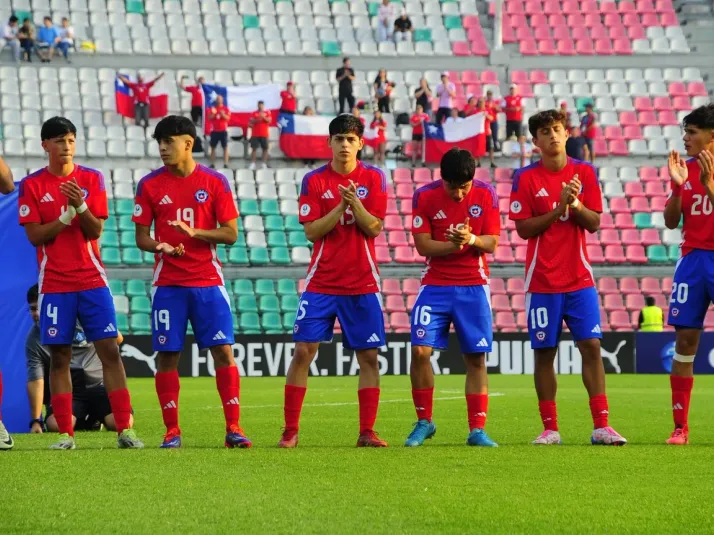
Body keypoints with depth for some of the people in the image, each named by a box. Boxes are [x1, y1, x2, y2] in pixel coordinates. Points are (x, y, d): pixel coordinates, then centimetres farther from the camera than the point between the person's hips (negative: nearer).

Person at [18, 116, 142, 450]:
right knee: (59, 356, 0)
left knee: (109, 350, -5)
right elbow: (34, 235, -5)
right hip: (54, 282, -1)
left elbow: (96, 230, -1)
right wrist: (68, 214, -13)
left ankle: (125, 429, -5)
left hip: (92, 280, 1)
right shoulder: (32, 185, 2)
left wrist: (80, 206, -18)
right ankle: (65, 434, 4)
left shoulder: (91, 179, 5)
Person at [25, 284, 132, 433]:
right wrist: (36, 421, -16)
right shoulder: (34, 339, -5)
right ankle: (87, 422, 6)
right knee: (56, 425, -33)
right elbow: (36, 381, -9)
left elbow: (117, 340, 10)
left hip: (98, 386, 0)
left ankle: (96, 417, 13)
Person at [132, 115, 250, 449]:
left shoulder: (215, 183, 1)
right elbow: (141, 236, 4)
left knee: (223, 350, -6)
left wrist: (194, 232, -17)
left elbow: (231, 233, -1)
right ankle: (172, 431, 7)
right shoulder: (150, 185, 3)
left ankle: (233, 428, -2)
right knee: (167, 355, -1)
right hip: (168, 283, 1)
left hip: (208, 281, -1)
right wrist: (160, 246, -18)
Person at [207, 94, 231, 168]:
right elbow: (208, 118, -1)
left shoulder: (226, 109, 2)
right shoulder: (212, 108, 6)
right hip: (214, 131, 2)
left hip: (223, 131, -2)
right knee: (213, 147, 4)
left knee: (225, 147, -6)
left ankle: (226, 164, -7)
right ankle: (212, 164, 8)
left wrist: (223, 115, -27)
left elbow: (228, 118, -7)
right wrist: (213, 113, -20)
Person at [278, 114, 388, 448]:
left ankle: (367, 432, 5)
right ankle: (290, 431, 0)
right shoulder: (314, 181, 0)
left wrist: (355, 202, -21)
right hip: (321, 282, -1)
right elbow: (311, 231, -6)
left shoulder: (374, 179, 2)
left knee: (368, 356, -1)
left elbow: (374, 228, -5)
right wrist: (340, 206, -18)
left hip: (362, 285, 1)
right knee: (303, 351, -6)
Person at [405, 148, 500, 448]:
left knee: (476, 357, -1)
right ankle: (424, 422, 7)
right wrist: (453, 245, -25)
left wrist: (471, 239, -25)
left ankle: (477, 429, 6)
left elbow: (492, 243, -4)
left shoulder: (486, 195, -4)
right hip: (435, 286, 0)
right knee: (420, 351, -10)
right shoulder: (424, 196, -7)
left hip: (473, 286, 0)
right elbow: (422, 245, -8)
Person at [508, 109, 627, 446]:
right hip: (542, 282, -1)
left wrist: (576, 204, -17)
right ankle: (550, 428, 7)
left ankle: (601, 426, -5)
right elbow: (523, 229, -6)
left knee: (591, 345, -5)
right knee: (544, 352, 1)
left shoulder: (584, 173, 5)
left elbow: (594, 223, 2)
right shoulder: (526, 178, -2)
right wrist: (558, 209, -16)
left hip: (579, 278, 1)